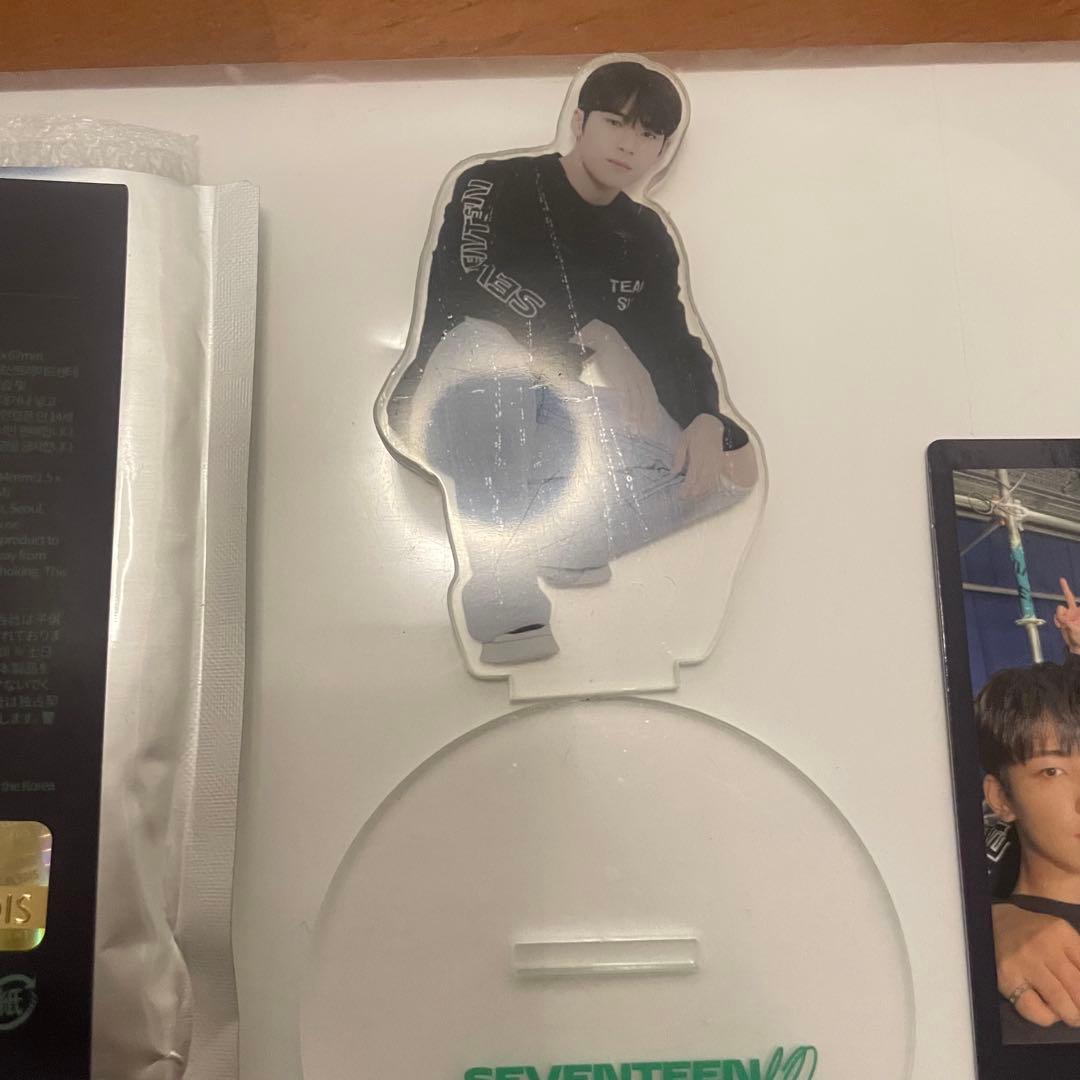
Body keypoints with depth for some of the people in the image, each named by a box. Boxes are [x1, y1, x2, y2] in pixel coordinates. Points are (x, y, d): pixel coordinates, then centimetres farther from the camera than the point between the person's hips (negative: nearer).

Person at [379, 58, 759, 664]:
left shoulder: (646, 238, 11)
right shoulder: (497, 186, -5)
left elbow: (672, 342, 2)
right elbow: (467, 276, -24)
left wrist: (705, 420, -19)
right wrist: (587, 340, -34)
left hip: (558, 419, 5)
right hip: (457, 409, -5)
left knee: (735, 465, -8)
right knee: (486, 344, -40)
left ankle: (544, 543, -16)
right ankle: (500, 589, -34)